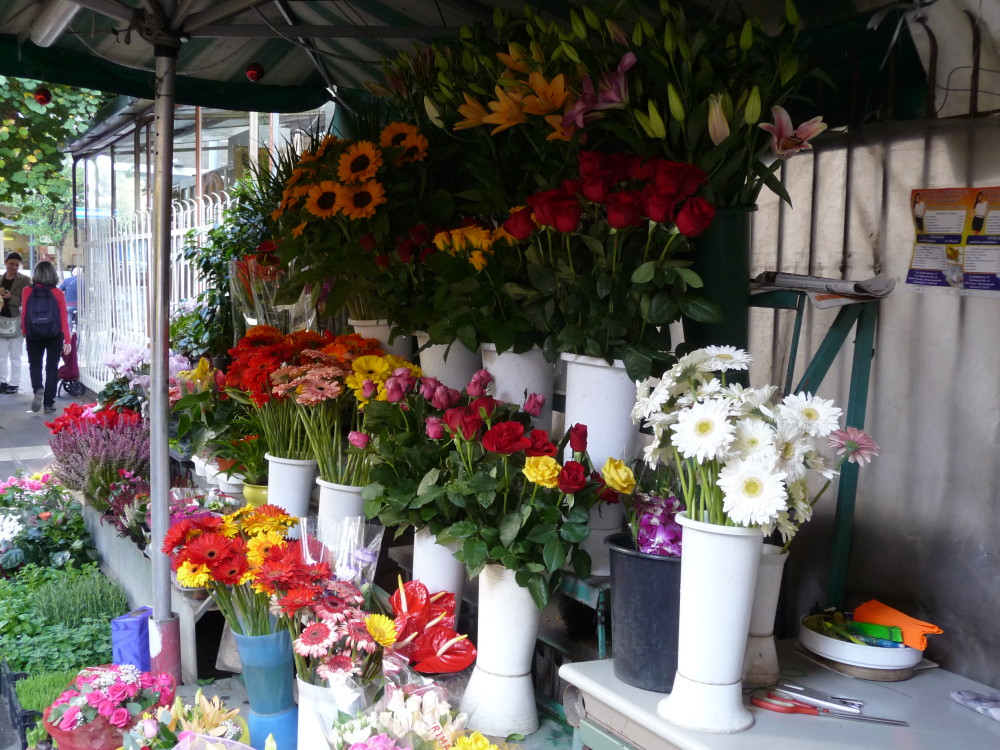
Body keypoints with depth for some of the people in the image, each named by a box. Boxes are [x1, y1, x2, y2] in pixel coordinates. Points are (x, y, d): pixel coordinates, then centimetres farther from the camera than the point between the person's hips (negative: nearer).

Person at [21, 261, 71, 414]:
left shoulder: (27, 291, -7)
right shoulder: (57, 293, -9)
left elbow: (24, 314, -3)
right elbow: (64, 318, -8)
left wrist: (25, 332, 12)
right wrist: (67, 340, -3)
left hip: (33, 335, 1)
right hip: (54, 336, 0)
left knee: (35, 365, 17)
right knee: (52, 368, 9)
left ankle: (37, 389, -10)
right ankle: (49, 403, 9)